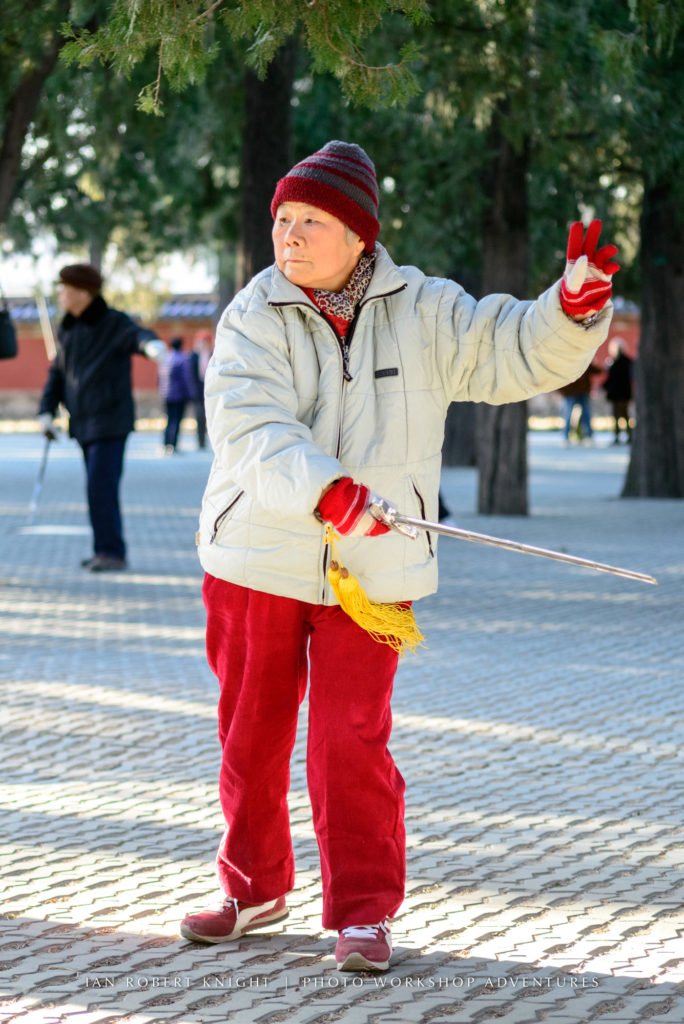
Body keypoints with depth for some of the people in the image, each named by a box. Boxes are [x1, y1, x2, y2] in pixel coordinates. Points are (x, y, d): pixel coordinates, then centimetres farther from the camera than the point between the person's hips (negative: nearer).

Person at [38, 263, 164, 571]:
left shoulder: (114, 323, -10)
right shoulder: (66, 330, 12)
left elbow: (136, 335, -31)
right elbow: (57, 373, 18)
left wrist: (151, 343, -55)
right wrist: (46, 411, 8)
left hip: (110, 421, -7)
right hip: (84, 422, 7)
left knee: (101, 486, -13)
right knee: (99, 488, 11)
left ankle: (111, 552, -9)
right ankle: (106, 552, 17)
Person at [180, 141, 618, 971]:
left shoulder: (422, 313, 0)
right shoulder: (254, 319, -6)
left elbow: (518, 354, 0)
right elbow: (249, 427, -21)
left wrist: (573, 309, -21)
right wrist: (321, 489, -38)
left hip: (372, 570, -1)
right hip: (258, 560, 1)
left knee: (351, 743, -6)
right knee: (250, 733, 12)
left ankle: (364, 911, 5)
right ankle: (254, 889, 31)